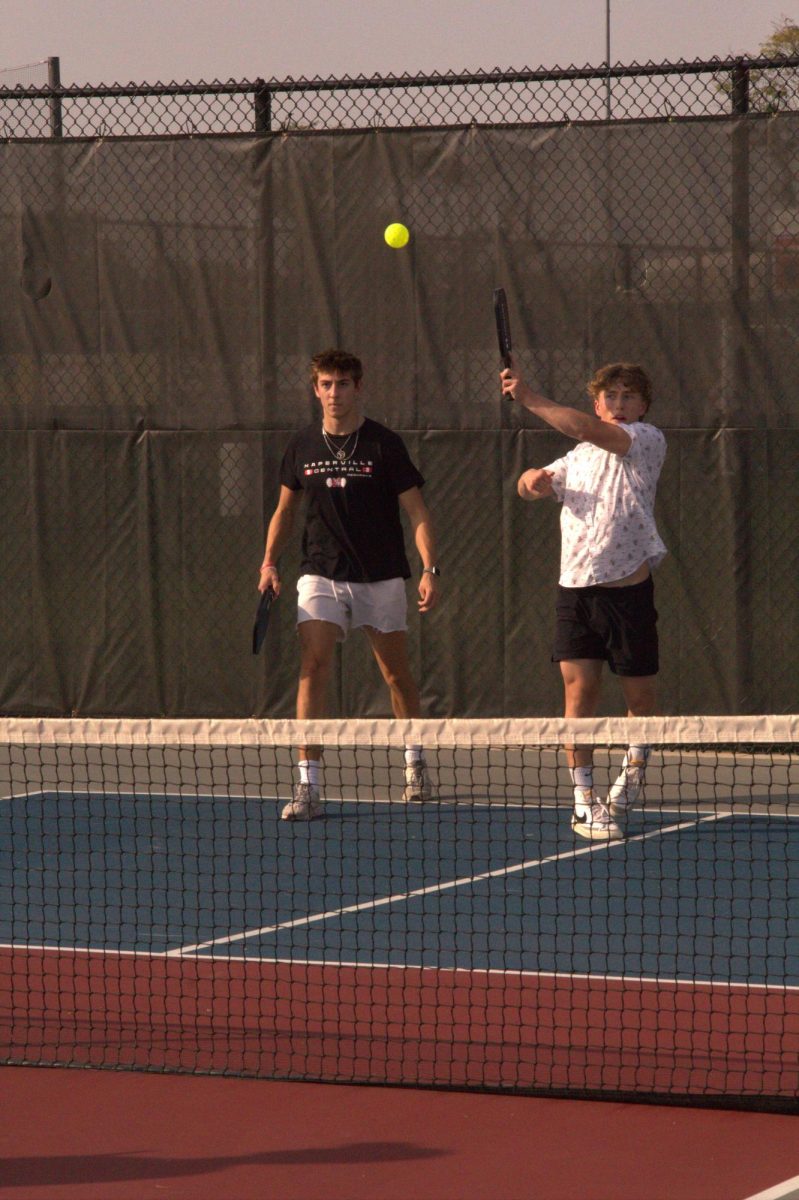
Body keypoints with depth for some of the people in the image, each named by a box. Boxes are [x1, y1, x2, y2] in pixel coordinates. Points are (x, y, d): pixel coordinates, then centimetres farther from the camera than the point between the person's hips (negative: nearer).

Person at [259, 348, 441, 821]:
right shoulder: (302, 447, 4)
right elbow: (285, 509, 17)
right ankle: (309, 786, -17)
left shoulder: (384, 445, -5)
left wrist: (431, 570, -16)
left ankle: (415, 759, 35)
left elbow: (417, 511, -5)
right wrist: (270, 561, 4)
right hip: (322, 577, 1)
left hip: (381, 579, -1)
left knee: (397, 673, 10)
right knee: (313, 667, -14)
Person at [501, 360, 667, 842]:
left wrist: (528, 397, -16)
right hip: (576, 586, 4)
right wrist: (532, 479, 3)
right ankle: (584, 800, -2)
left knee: (640, 693, 6)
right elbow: (532, 487, 28)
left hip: (628, 586, -4)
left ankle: (634, 771, 33)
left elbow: (584, 429, -16)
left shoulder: (648, 440, -1)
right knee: (580, 689, -6)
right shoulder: (577, 458, 18)